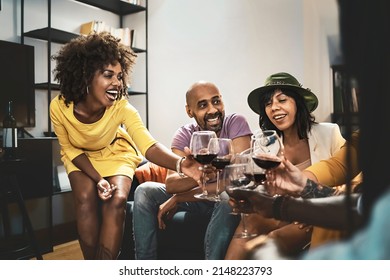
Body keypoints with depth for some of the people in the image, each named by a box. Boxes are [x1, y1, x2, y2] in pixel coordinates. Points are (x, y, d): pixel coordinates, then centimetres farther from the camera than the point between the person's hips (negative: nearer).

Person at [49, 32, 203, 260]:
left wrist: (179, 163, -65)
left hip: (115, 154, 0)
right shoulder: (59, 107, -30)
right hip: (80, 156, 1)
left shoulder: (122, 108, -32)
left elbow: (149, 145, -45)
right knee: (86, 200, -23)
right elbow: (69, 148, -14)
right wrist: (97, 179, -27)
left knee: (117, 201, -22)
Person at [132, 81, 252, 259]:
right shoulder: (185, 134, -7)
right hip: (197, 199, 4)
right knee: (144, 191, -11)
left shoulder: (236, 123, -18)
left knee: (228, 197, -37)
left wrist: (178, 198, -21)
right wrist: (206, 174, -41)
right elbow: (170, 184, -20)